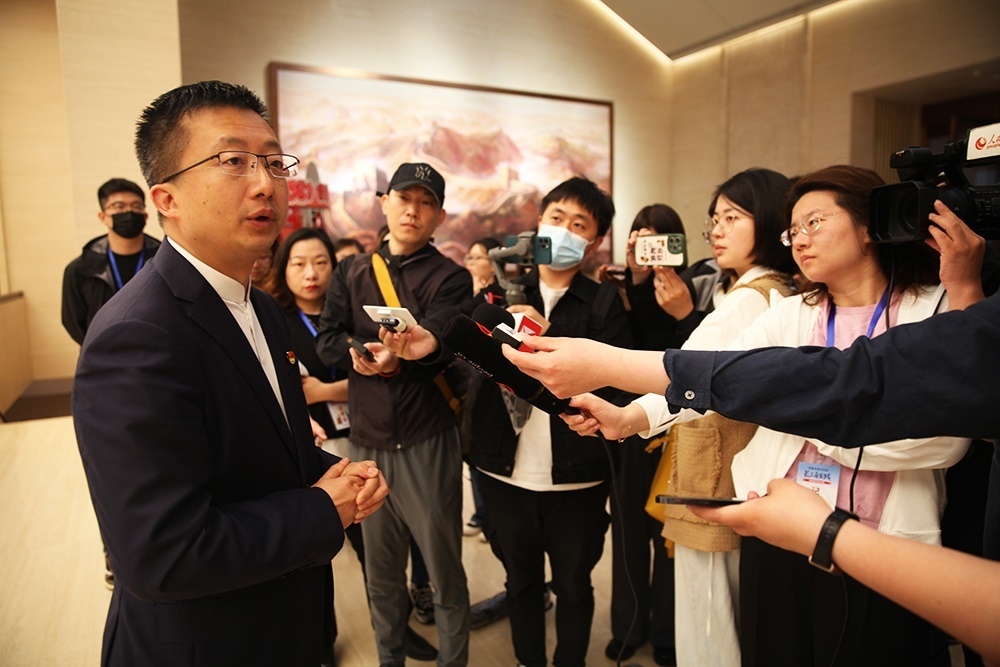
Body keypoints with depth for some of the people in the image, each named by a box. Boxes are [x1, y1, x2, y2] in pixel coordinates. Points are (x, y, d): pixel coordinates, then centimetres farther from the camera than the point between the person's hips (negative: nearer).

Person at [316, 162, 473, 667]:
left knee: (444, 568, 6)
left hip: (426, 441, -3)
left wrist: (421, 344, -41)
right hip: (366, 440, 3)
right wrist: (374, 354, -17)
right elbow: (327, 341, 0)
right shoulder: (351, 271, 9)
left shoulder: (450, 278, -2)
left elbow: (441, 341, -19)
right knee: (379, 569, 15)